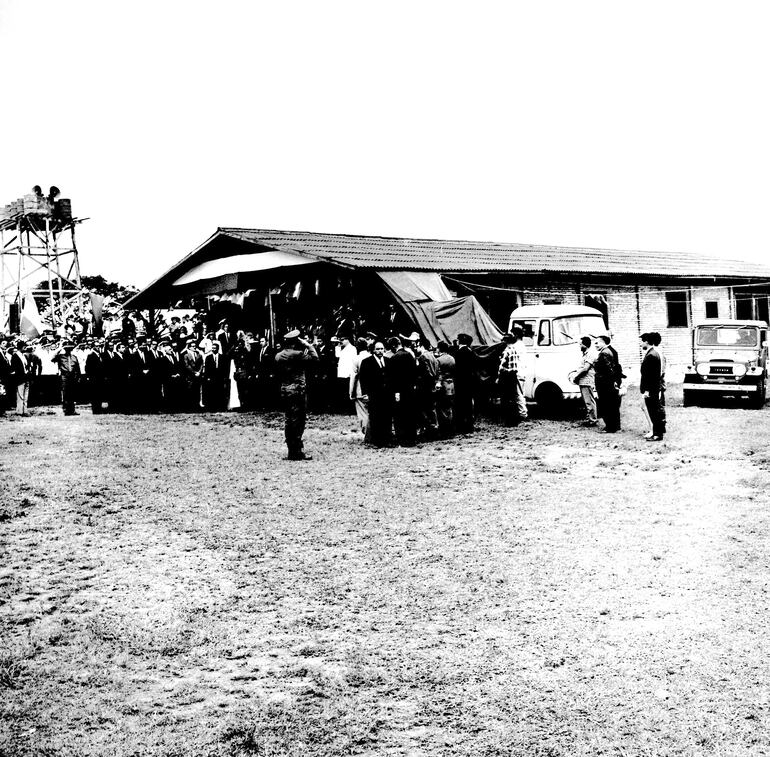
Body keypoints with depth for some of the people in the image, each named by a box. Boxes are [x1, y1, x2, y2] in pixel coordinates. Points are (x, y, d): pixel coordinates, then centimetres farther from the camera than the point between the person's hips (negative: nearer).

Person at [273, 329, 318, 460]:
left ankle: (293, 451, 16)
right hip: (297, 391, -8)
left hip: (284, 391, 8)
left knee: (289, 421, 11)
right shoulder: (297, 355, -15)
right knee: (298, 421, -4)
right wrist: (308, 345, -4)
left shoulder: (278, 356, 9)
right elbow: (314, 358, -13)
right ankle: (298, 452, -3)